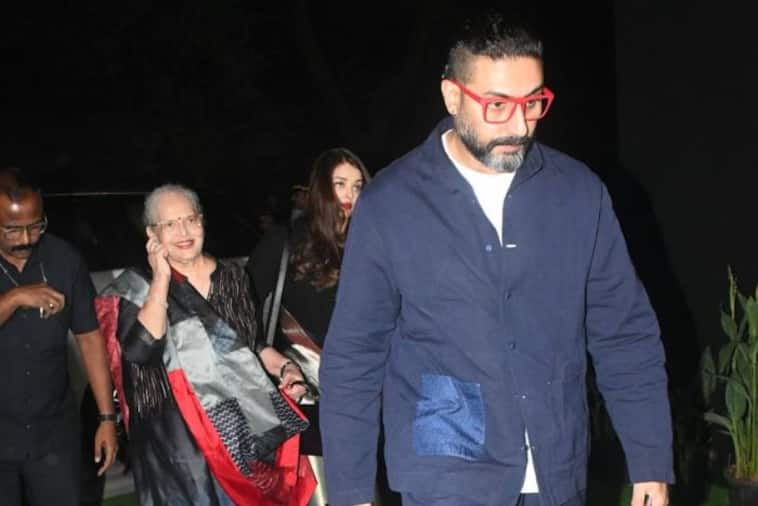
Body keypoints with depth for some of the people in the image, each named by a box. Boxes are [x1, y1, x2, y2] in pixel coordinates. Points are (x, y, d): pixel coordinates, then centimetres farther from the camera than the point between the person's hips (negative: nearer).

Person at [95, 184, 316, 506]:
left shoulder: (232, 276, 9)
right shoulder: (137, 286, -3)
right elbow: (141, 350, -20)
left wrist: (283, 368, 3)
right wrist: (162, 278, -15)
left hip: (246, 423, 4)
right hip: (180, 434, -4)